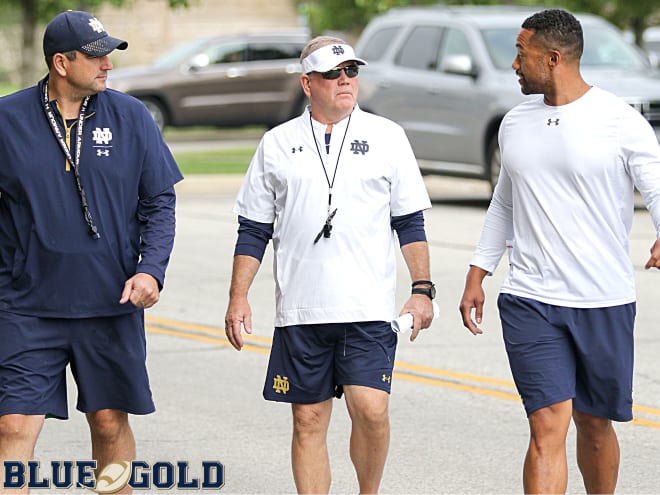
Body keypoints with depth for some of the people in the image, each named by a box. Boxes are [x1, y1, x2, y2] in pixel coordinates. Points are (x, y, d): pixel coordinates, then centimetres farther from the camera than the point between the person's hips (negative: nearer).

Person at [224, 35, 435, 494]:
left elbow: (410, 223, 8)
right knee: (309, 420, 3)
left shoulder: (386, 137, 6)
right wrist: (238, 297, 4)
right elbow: (254, 231, 11)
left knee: (371, 409, -12)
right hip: (301, 310, 1)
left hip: (369, 307, -1)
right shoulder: (278, 144, 8)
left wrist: (423, 289, 1)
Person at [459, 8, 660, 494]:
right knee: (548, 426, -10)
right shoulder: (516, 123, 10)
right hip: (529, 304, 2)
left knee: (594, 423, 13)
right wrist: (477, 275, 19)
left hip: (605, 305, -2)